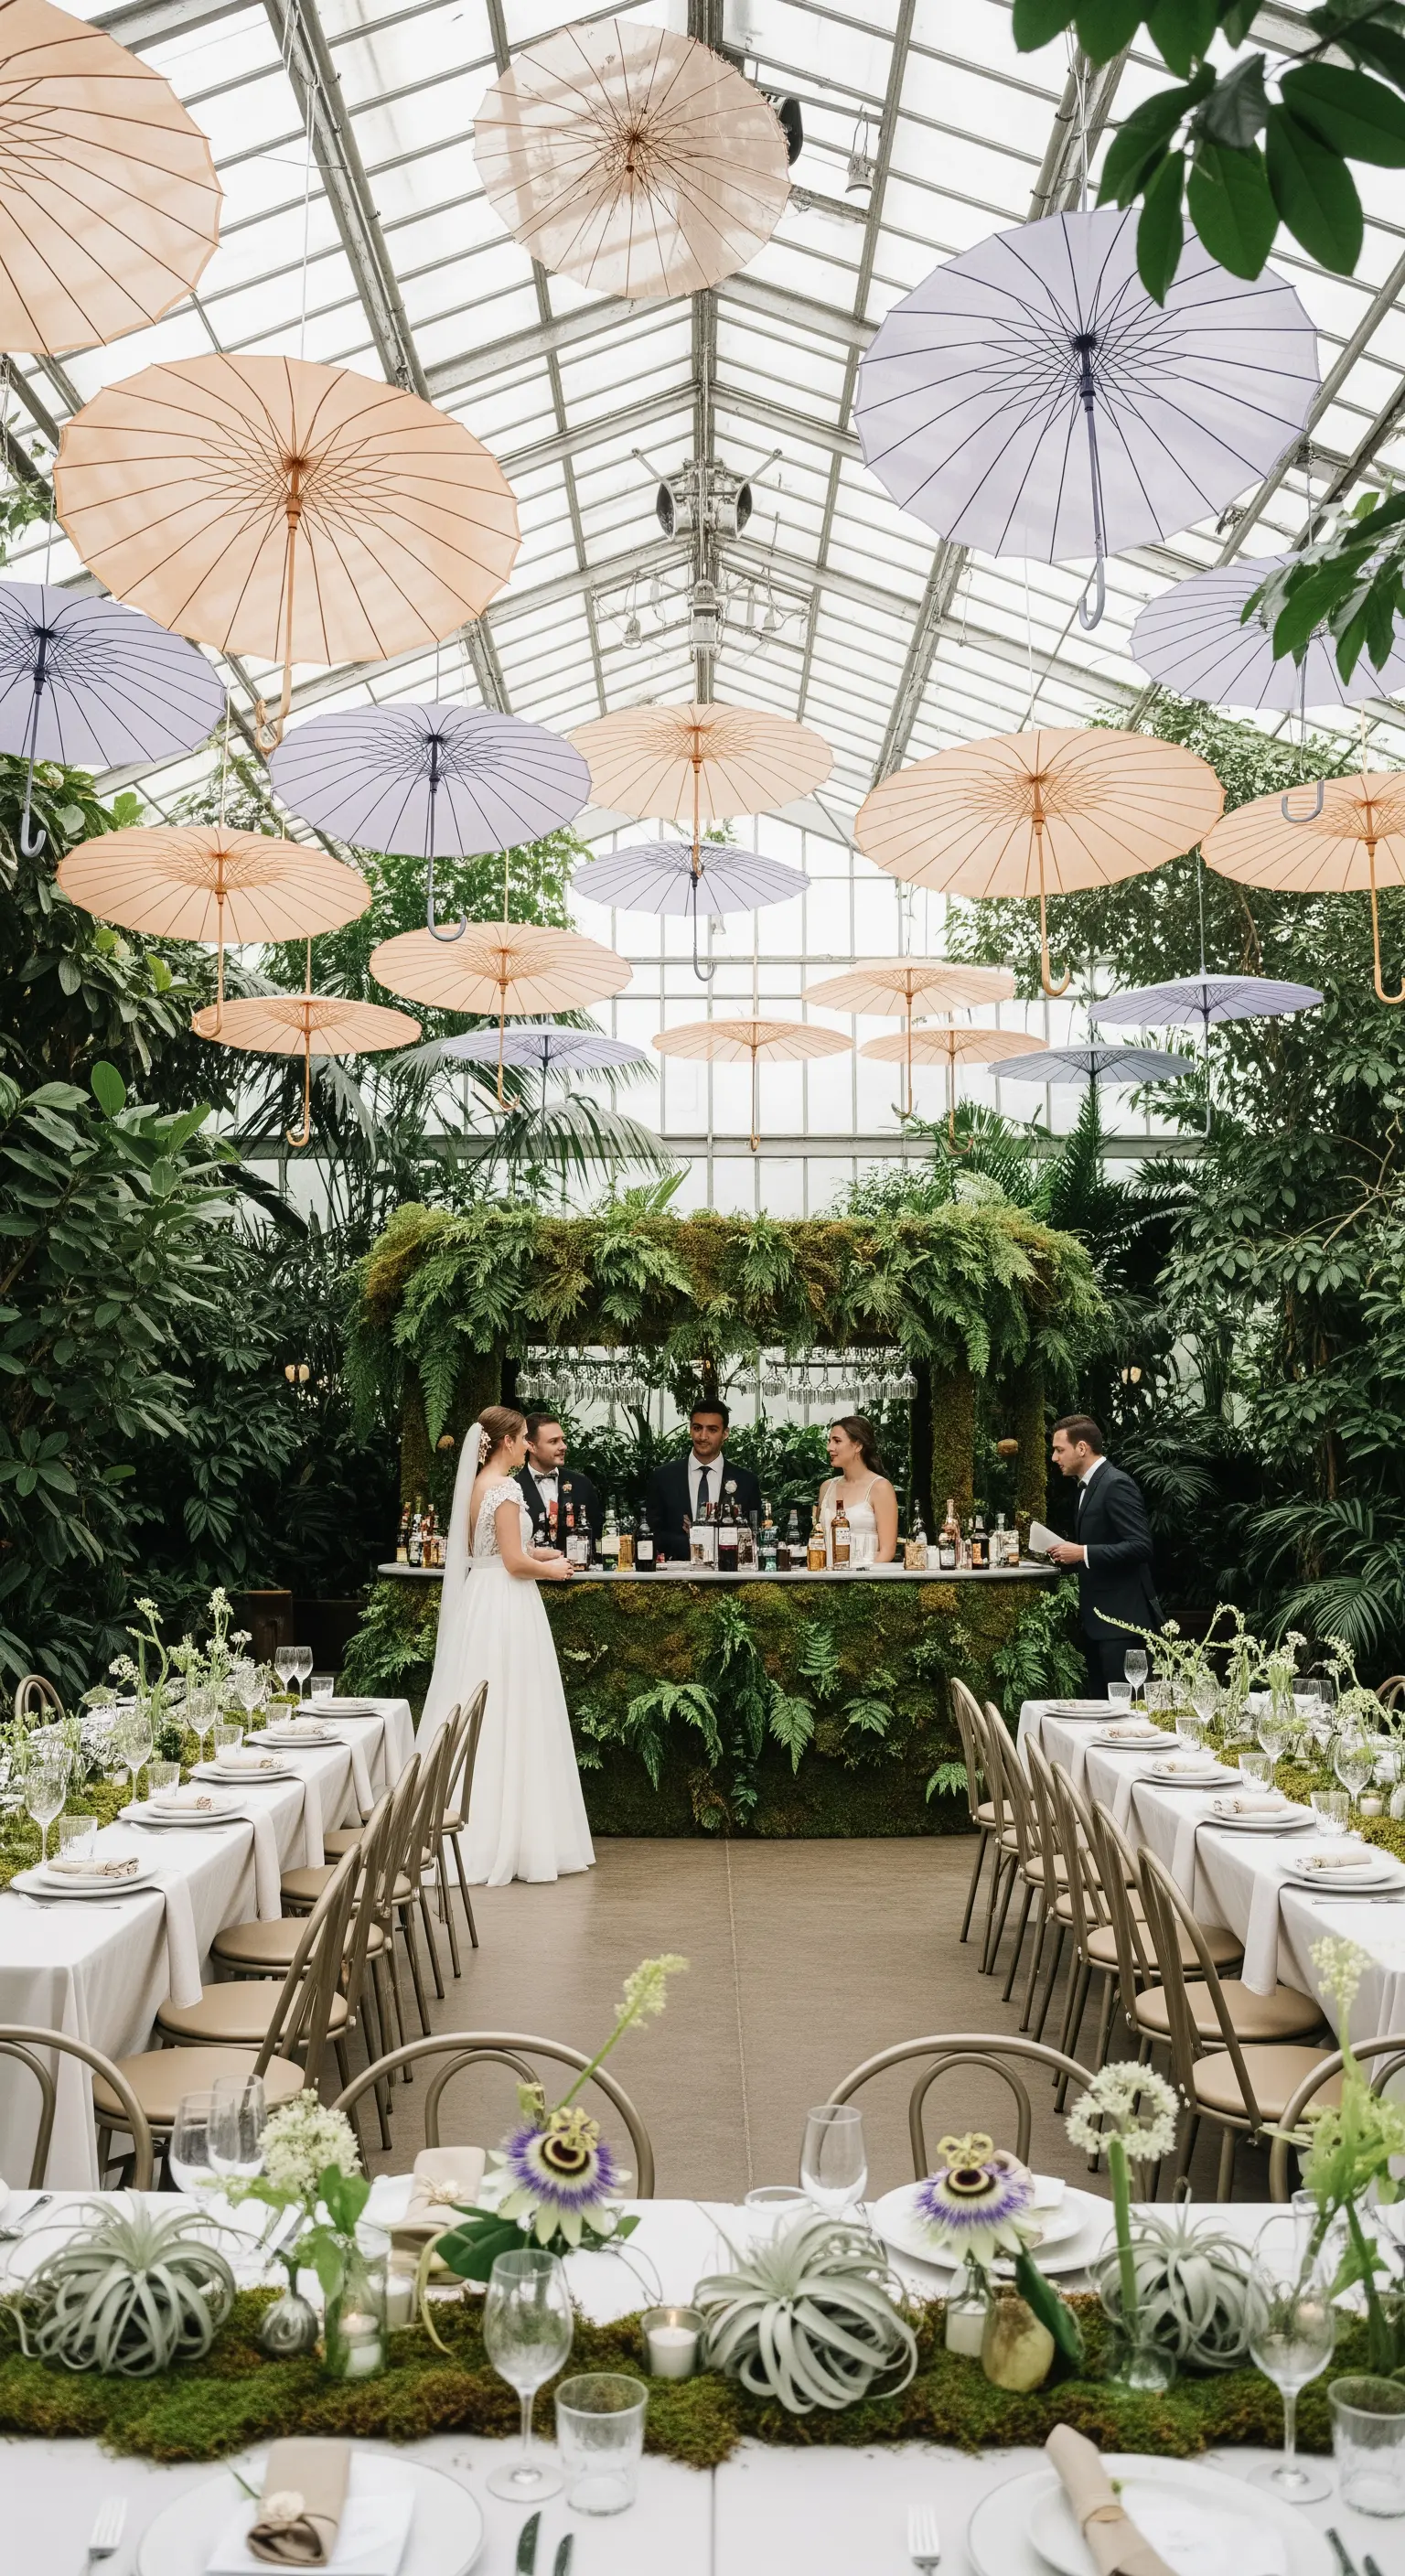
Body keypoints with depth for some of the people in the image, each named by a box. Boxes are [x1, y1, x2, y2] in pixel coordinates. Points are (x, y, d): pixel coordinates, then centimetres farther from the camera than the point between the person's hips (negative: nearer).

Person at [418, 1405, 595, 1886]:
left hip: (477, 1604, 9)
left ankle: (469, 1835, 18)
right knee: (508, 1720, -3)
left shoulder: (476, 1484, 11)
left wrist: (534, 1552, 17)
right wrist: (551, 1570, -2)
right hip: (506, 1609, -9)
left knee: (477, 1718, 12)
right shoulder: (505, 1488, -16)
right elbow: (514, 1563, -18)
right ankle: (505, 1836, 3)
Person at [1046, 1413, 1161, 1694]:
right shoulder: (1089, 1486, 15)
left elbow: (1140, 1546, -22)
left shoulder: (1116, 1484, -15)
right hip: (1097, 1617, 10)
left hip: (1121, 1616, -10)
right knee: (1101, 1702, 12)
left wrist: (1083, 1553, -22)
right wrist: (1071, 1553, 6)